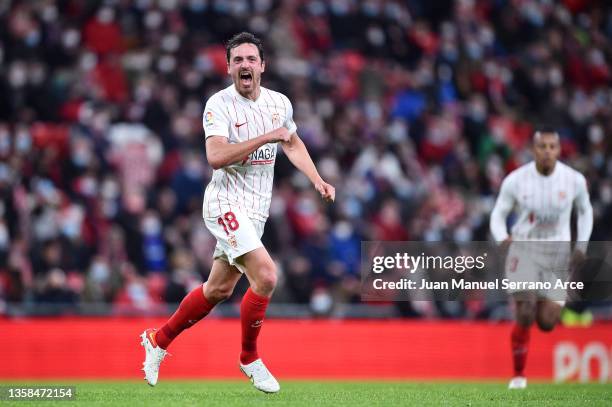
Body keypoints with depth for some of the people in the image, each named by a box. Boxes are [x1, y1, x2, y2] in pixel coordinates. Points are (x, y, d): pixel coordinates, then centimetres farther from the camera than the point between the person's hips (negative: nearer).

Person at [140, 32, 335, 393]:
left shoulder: (280, 103, 5)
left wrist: (317, 180, 12)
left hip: (256, 210, 7)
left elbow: (293, 144, 24)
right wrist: (266, 137, -29)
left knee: (218, 290, 13)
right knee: (266, 275, -21)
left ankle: (158, 340, 32)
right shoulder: (219, 104, -14)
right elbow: (216, 157, -27)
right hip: (226, 203, -7)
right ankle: (250, 359, -4)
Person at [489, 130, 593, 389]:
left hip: (557, 253, 1)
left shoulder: (574, 180, -6)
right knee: (525, 317, -15)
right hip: (524, 250, -1)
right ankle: (518, 375, 5)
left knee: (547, 323, -5)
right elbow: (498, 215, 2)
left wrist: (581, 246, 1)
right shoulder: (515, 180, -9)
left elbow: (585, 212, 12)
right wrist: (503, 238, -18)